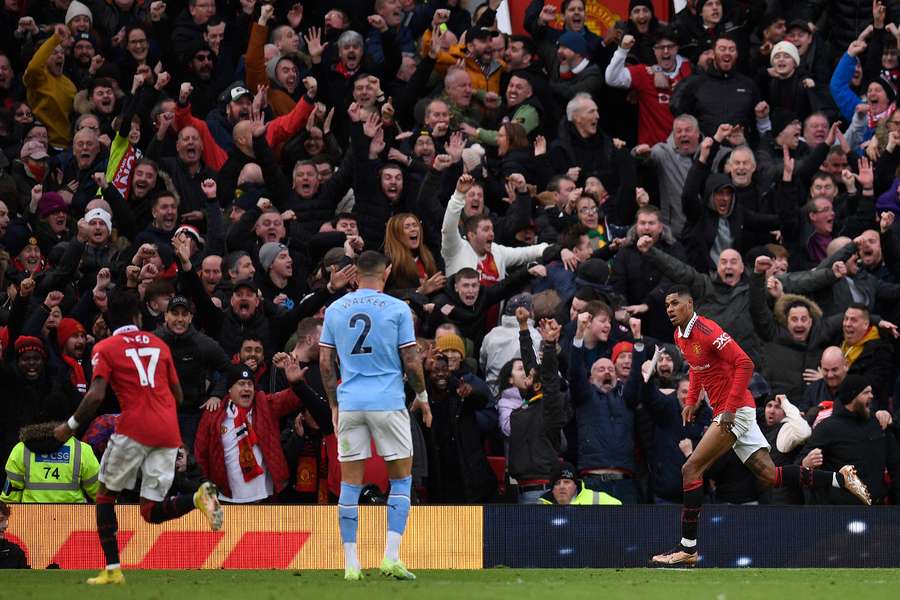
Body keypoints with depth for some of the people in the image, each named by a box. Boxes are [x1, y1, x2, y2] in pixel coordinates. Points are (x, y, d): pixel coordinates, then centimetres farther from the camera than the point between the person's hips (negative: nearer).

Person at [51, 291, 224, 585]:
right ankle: (199, 496, -21)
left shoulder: (105, 349, 3)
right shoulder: (159, 344, 18)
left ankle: (112, 569, 6)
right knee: (152, 512, 7)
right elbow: (178, 395, 21)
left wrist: (70, 425, 3)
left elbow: (95, 396, -10)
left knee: (105, 495, 15)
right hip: (168, 433, 4)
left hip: (134, 429, -4)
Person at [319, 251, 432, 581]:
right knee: (401, 479, 8)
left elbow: (325, 363, 8)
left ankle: (351, 564, 4)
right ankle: (391, 557, -4)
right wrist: (422, 396, 12)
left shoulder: (334, 310, 7)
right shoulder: (397, 309, -3)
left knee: (350, 483, 6)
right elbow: (411, 362, -3)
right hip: (388, 402, -3)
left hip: (349, 404, 3)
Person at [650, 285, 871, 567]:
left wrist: (730, 409, -26)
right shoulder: (680, 337, 10)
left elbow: (744, 364, -23)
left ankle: (688, 549, -10)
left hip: (736, 412, -10)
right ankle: (841, 478, 7)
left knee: (691, 470, -12)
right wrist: (691, 400, 19)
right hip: (726, 413, 10)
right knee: (769, 475, 5)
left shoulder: (706, 331, -18)